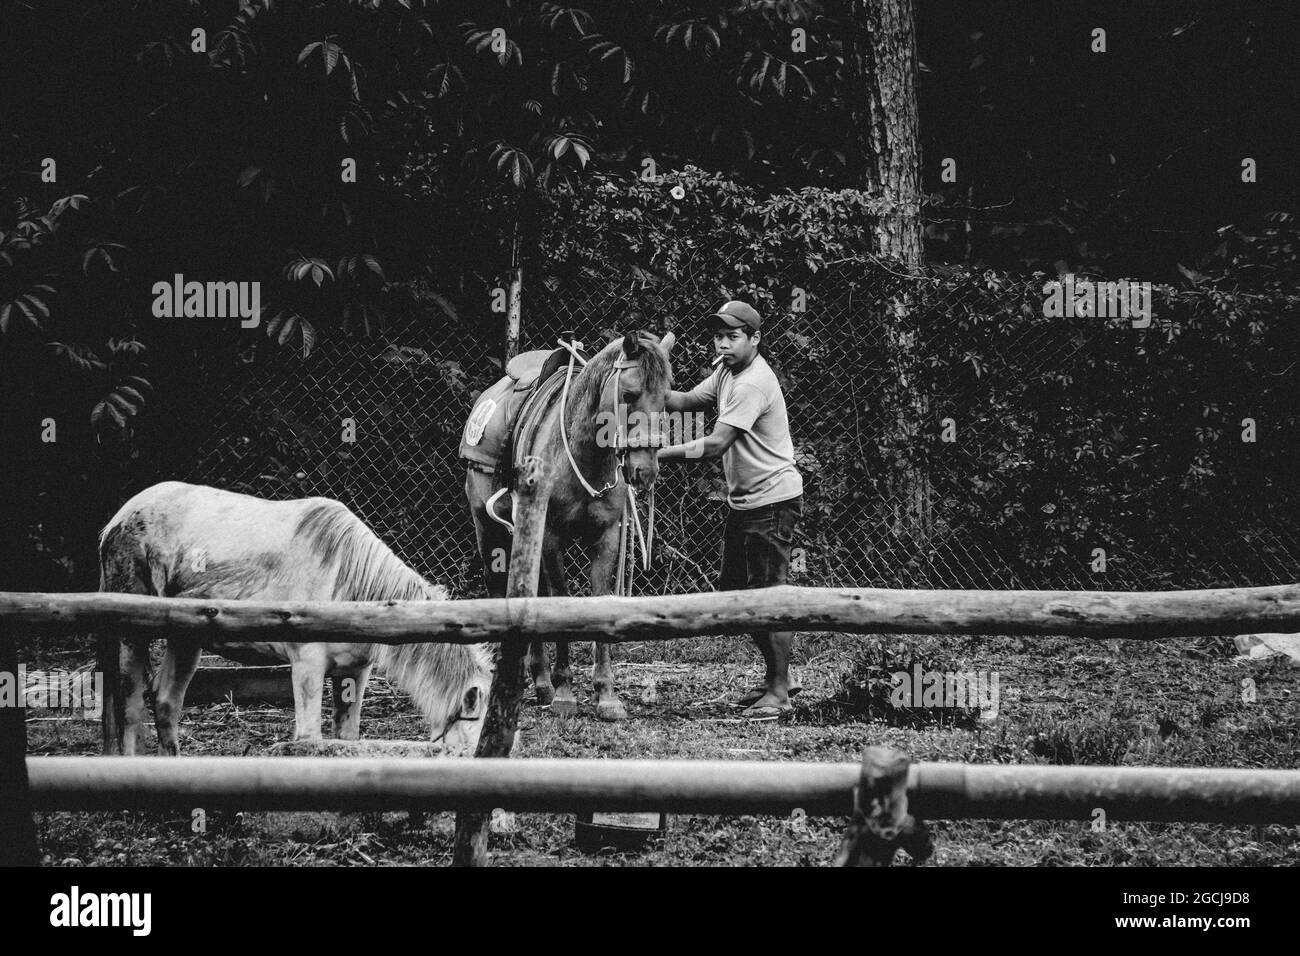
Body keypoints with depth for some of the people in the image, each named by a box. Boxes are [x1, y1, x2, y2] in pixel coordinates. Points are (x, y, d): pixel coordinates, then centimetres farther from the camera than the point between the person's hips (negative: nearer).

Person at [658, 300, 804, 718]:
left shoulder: (754, 383, -22)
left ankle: (779, 691, 1)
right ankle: (779, 674, 27)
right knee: (733, 591, 14)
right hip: (743, 500, 10)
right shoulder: (727, 372, 8)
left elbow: (716, 445, -26)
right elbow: (688, 401, 10)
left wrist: (657, 454, -25)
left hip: (773, 500, -10)